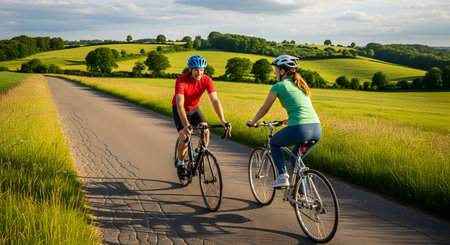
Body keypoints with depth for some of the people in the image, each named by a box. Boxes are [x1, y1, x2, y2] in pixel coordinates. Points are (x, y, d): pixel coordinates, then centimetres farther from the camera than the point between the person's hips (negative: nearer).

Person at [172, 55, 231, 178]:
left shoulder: (207, 80, -22)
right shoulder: (181, 81, -32)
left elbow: (215, 100, -27)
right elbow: (180, 104, -40)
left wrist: (223, 120, -39)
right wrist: (186, 125, -51)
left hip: (194, 109, 3)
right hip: (179, 110, -3)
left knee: (206, 133, -16)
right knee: (186, 138, -18)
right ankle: (180, 163, 9)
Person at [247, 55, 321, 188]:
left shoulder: (279, 86, 4)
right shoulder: (301, 84, 23)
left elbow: (264, 109, 13)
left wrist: (252, 122, 31)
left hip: (299, 130, -6)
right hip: (317, 129, 6)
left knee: (274, 143, 24)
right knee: (295, 158, 29)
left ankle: (282, 176, 11)